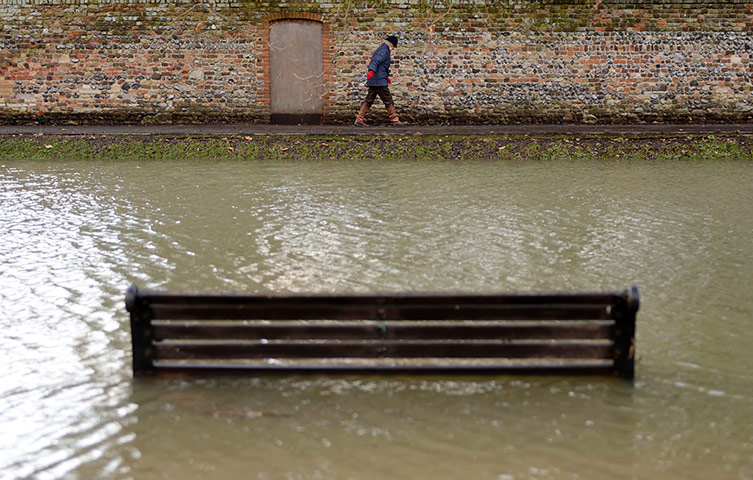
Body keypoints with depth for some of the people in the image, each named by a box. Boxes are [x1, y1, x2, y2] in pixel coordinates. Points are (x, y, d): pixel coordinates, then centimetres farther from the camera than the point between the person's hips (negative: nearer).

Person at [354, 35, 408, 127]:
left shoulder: (379, 50, 23)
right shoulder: (384, 50, -9)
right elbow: (376, 61, -27)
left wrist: (386, 77, 38)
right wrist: (371, 71, -42)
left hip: (373, 81, 10)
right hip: (379, 81, -10)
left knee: (369, 100, 6)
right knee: (388, 101, -4)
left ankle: (359, 119, 1)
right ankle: (395, 120, -2)